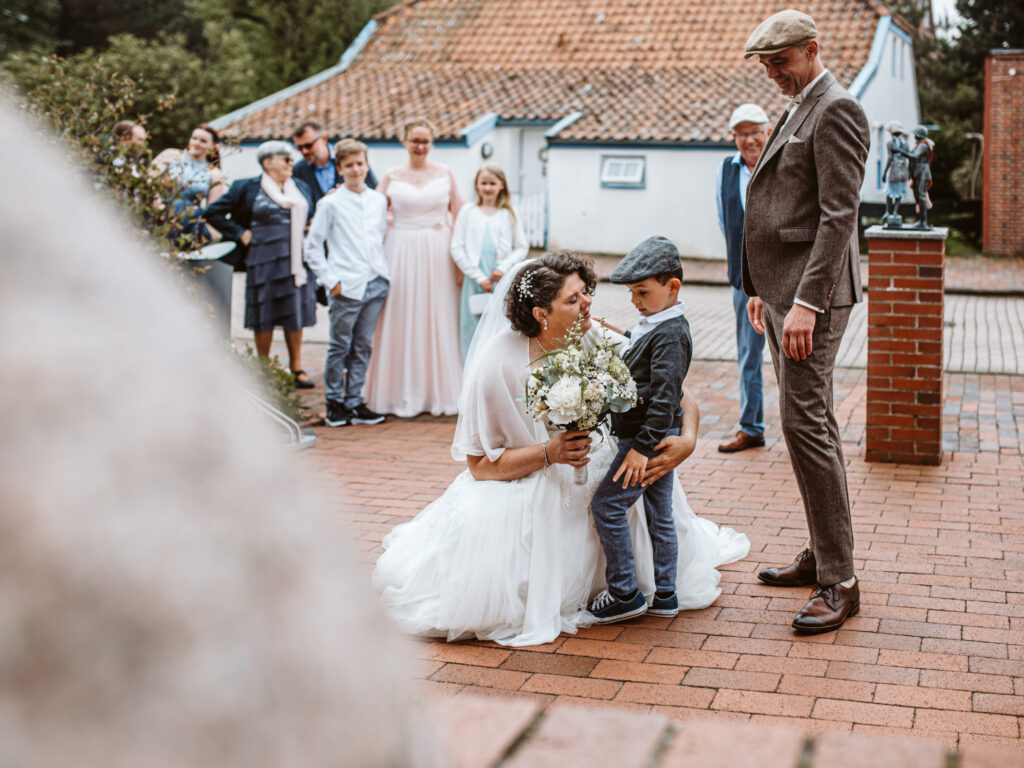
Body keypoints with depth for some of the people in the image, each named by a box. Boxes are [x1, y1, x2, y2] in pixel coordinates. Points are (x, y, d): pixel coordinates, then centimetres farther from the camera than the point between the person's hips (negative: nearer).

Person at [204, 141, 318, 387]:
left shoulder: (301, 187, 13)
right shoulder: (248, 188, 0)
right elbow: (213, 213, 2)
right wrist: (240, 233, -3)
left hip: (298, 259, 4)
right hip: (264, 259, -4)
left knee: (296, 312, 6)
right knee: (264, 314, 1)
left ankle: (296, 368, 15)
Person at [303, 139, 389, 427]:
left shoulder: (379, 201, 11)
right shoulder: (330, 203, -2)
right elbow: (312, 245, -1)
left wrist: (383, 271, 10)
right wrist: (330, 280, -6)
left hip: (376, 283, 4)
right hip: (346, 287, -4)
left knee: (363, 346, 9)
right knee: (340, 346, 2)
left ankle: (355, 402, 16)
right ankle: (334, 403, 13)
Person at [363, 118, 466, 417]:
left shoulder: (444, 173, 7)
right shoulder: (391, 177, 6)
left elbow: (460, 215, 7)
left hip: (438, 254, 1)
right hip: (402, 254, 0)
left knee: (439, 321, 3)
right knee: (403, 322, 0)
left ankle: (440, 393, 13)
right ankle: (404, 395, 8)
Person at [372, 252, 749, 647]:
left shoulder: (601, 344, -14)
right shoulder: (499, 362, -21)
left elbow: (680, 399, -8)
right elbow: (479, 464, -16)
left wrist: (687, 440, -30)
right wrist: (548, 453, -30)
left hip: (595, 478, 4)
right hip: (524, 488, -3)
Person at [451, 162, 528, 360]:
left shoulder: (509, 214, 9)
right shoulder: (468, 211, 7)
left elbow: (522, 247, 9)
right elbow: (456, 249, 2)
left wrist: (504, 267, -9)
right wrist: (479, 277, -6)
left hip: (503, 282, 0)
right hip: (475, 283, 0)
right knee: (474, 331, -2)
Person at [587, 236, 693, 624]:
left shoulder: (670, 333, -19)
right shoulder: (653, 326, 12)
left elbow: (663, 396, -25)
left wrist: (642, 447, -26)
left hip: (649, 436, -10)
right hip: (659, 439, 10)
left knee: (607, 503, -6)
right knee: (659, 513, 13)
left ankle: (625, 593, 0)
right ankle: (664, 595, 22)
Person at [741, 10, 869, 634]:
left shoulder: (837, 110, -11)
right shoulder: (800, 111, 20)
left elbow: (838, 215, -19)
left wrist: (805, 303, -25)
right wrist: (763, 288, 21)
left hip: (812, 294, -10)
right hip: (784, 289, 10)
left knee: (805, 424, -12)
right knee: (814, 423, 13)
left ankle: (838, 583, -7)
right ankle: (823, 554, 22)